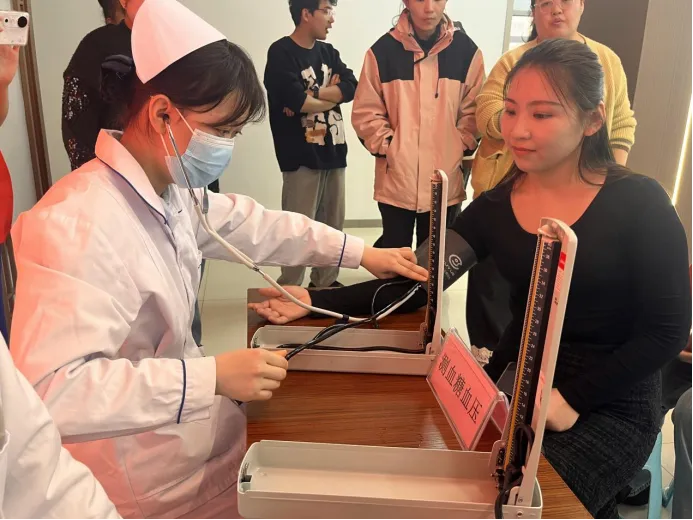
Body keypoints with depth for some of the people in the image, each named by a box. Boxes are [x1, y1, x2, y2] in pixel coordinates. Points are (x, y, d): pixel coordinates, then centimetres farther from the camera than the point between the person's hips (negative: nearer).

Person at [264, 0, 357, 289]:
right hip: (302, 156, -7)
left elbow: (351, 88, 1)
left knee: (333, 224, 13)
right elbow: (295, 101, -19)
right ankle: (290, 290, 10)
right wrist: (332, 94, -2)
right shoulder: (281, 52, -6)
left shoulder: (328, 52, 15)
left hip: (334, 152, 7)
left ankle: (325, 282, 27)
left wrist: (312, 95, -13)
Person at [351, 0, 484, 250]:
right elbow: (365, 111, 0)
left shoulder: (466, 50, 0)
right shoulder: (383, 50, -3)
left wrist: (459, 149, -6)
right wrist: (387, 148, -8)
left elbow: (474, 109, 5)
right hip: (396, 179, -1)